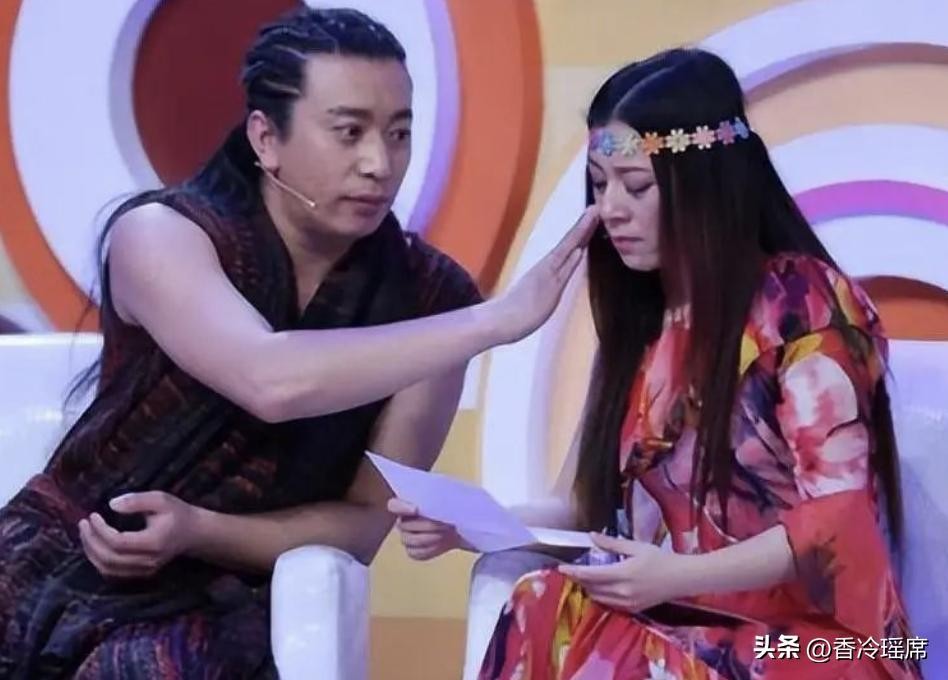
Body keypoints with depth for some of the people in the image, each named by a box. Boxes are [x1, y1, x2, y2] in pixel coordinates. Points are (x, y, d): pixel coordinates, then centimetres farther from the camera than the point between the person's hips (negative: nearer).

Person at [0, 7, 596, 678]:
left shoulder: (427, 295, -6)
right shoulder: (162, 235, -15)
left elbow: (365, 523, -3)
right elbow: (271, 381, -35)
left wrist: (197, 531, -20)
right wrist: (501, 318, -34)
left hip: (219, 612, 1)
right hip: (58, 570, -1)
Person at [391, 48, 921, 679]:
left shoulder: (802, 303, -8)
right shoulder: (640, 320, 13)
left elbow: (838, 521, -14)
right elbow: (591, 509, 13)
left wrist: (678, 576, -26)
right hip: (679, 629, 6)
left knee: (548, 627, -31)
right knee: (537, 621, -27)